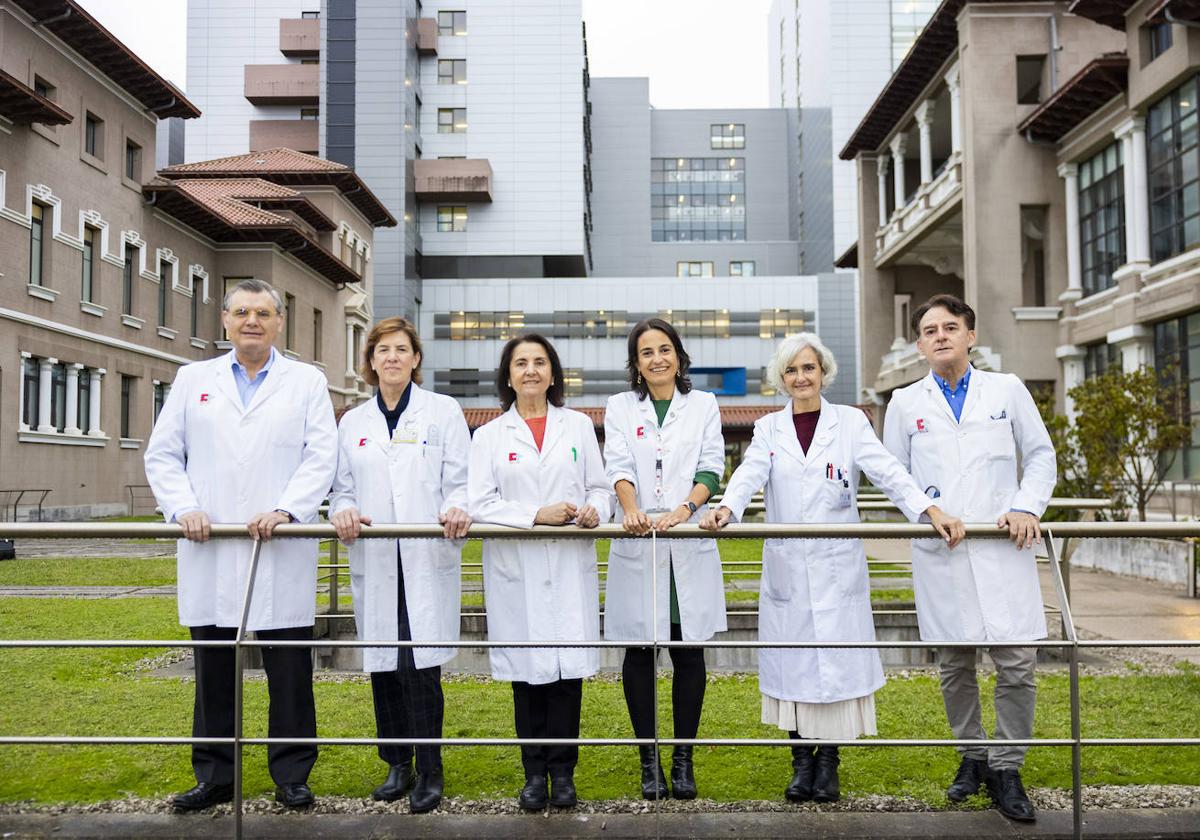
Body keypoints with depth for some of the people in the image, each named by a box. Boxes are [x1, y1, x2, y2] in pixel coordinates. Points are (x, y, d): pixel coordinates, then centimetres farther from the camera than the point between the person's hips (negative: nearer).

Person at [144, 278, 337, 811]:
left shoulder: (308, 382, 8)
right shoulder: (193, 380, 14)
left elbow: (322, 457, -1)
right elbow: (162, 454, 11)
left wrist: (286, 510, -15)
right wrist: (183, 508, -5)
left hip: (282, 555, -2)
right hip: (209, 554, 2)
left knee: (289, 671, 2)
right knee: (213, 669, 9)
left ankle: (291, 775, 16)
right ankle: (214, 775, 22)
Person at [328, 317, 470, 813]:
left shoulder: (443, 412, 6)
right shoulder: (354, 422, 15)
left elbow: (459, 480, 1)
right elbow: (342, 488, 13)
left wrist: (456, 510, -21)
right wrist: (342, 511, -9)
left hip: (428, 559, -3)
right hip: (373, 562, 4)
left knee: (420, 666, -8)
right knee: (382, 665, 8)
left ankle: (429, 771, 4)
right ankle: (397, 766, 22)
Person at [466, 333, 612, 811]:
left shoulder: (578, 426, 12)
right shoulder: (489, 435, 8)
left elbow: (599, 488, 11)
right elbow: (479, 503, -1)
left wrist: (594, 510, -12)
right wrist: (536, 515, -14)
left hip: (570, 567, 1)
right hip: (516, 570, 0)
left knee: (569, 668, -1)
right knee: (527, 671, 3)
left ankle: (562, 771, 14)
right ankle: (534, 772, 17)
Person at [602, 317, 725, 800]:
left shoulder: (703, 405, 11)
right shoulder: (620, 407, 9)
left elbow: (711, 466, 1)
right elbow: (619, 466, -5)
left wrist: (685, 508, -18)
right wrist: (630, 508, -25)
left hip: (689, 545, 0)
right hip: (636, 545, 0)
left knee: (688, 650, 4)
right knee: (639, 651, 3)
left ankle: (683, 759, 16)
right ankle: (649, 760, 14)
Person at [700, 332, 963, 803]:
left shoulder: (850, 422, 4)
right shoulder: (768, 429, 7)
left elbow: (887, 472, -8)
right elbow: (749, 475, -10)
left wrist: (932, 511, -24)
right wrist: (725, 509, -31)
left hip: (837, 566, -1)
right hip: (785, 566, 1)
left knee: (837, 659, 0)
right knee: (791, 659, 4)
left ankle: (828, 763, 14)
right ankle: (801, 761, 17)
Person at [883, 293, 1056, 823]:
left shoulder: (1008, 390, 10)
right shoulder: (905, 403, 10)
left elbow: (1041, 454, 11)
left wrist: (1027, 507, -5)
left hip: (1003, 548, 0)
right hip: (939, 554, 1)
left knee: (1017, 664, -4)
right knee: (954, 665, 8)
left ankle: (1006, 770, 11)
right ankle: (972, 756, 26)